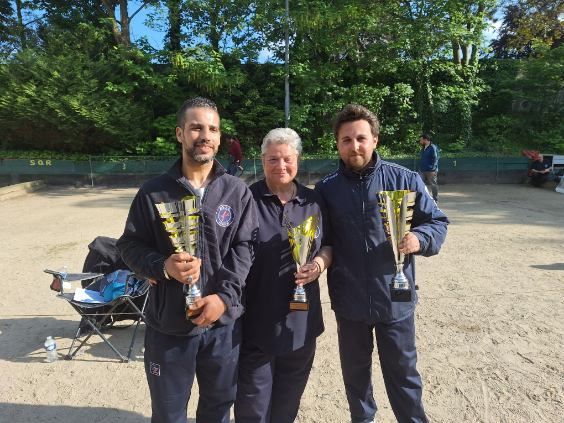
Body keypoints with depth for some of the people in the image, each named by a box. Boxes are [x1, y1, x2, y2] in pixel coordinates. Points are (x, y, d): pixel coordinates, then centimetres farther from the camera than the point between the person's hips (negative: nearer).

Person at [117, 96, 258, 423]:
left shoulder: (238, 192, -2)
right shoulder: (155, 192, -2)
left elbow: (245, 246, -5)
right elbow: (130, 245, 1)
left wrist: (224, 295, -17)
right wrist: (163, 266, -19)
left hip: (224, 323, 1)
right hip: (168, 324, 0)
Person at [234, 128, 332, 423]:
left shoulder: (313, 201, 4)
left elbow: (329, 244, 13)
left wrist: (320, 262, -8)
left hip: (301, 319, 4)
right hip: (257, 320, -3)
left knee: (289, 398, 23)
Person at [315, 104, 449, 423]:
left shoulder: (404, 179, -5)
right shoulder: (326, 189, -1)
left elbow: (437, 221, 1)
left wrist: (420, 239, -19)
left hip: (395, 297, -1)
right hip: (349, 300, 2)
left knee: (402, 371, 13)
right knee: (355, 371, 21)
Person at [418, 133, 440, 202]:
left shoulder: (433, 148, -11)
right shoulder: (423, 148, 16)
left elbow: (435, 159, -15)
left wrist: (433, 168, -19)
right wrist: (421, 168, 15)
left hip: (431, 171, -9)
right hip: (423, 171, 9)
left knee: (433, 186, -1)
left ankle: (435, 200, 7)